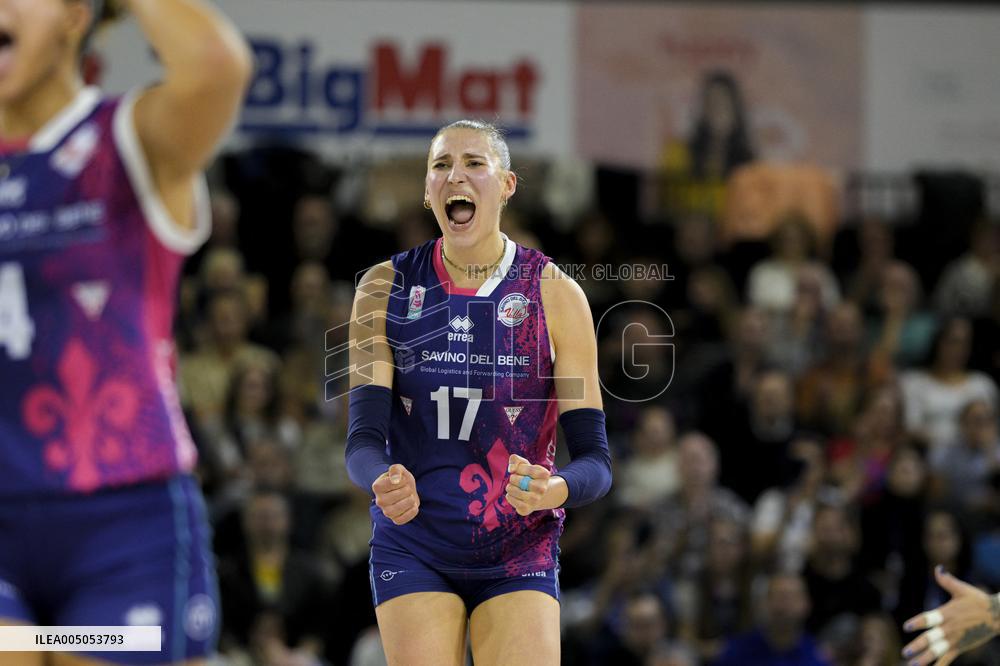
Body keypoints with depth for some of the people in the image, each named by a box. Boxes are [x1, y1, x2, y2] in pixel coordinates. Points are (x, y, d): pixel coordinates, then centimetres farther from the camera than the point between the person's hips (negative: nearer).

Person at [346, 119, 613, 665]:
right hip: (413, 552, 1)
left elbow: (595, 460, -6)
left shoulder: (555, 295, -4)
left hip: (519, 555, -1)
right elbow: (363, 438, -6)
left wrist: (554, 490, -29)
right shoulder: (386, 289, 0)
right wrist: (383, 484, -30)